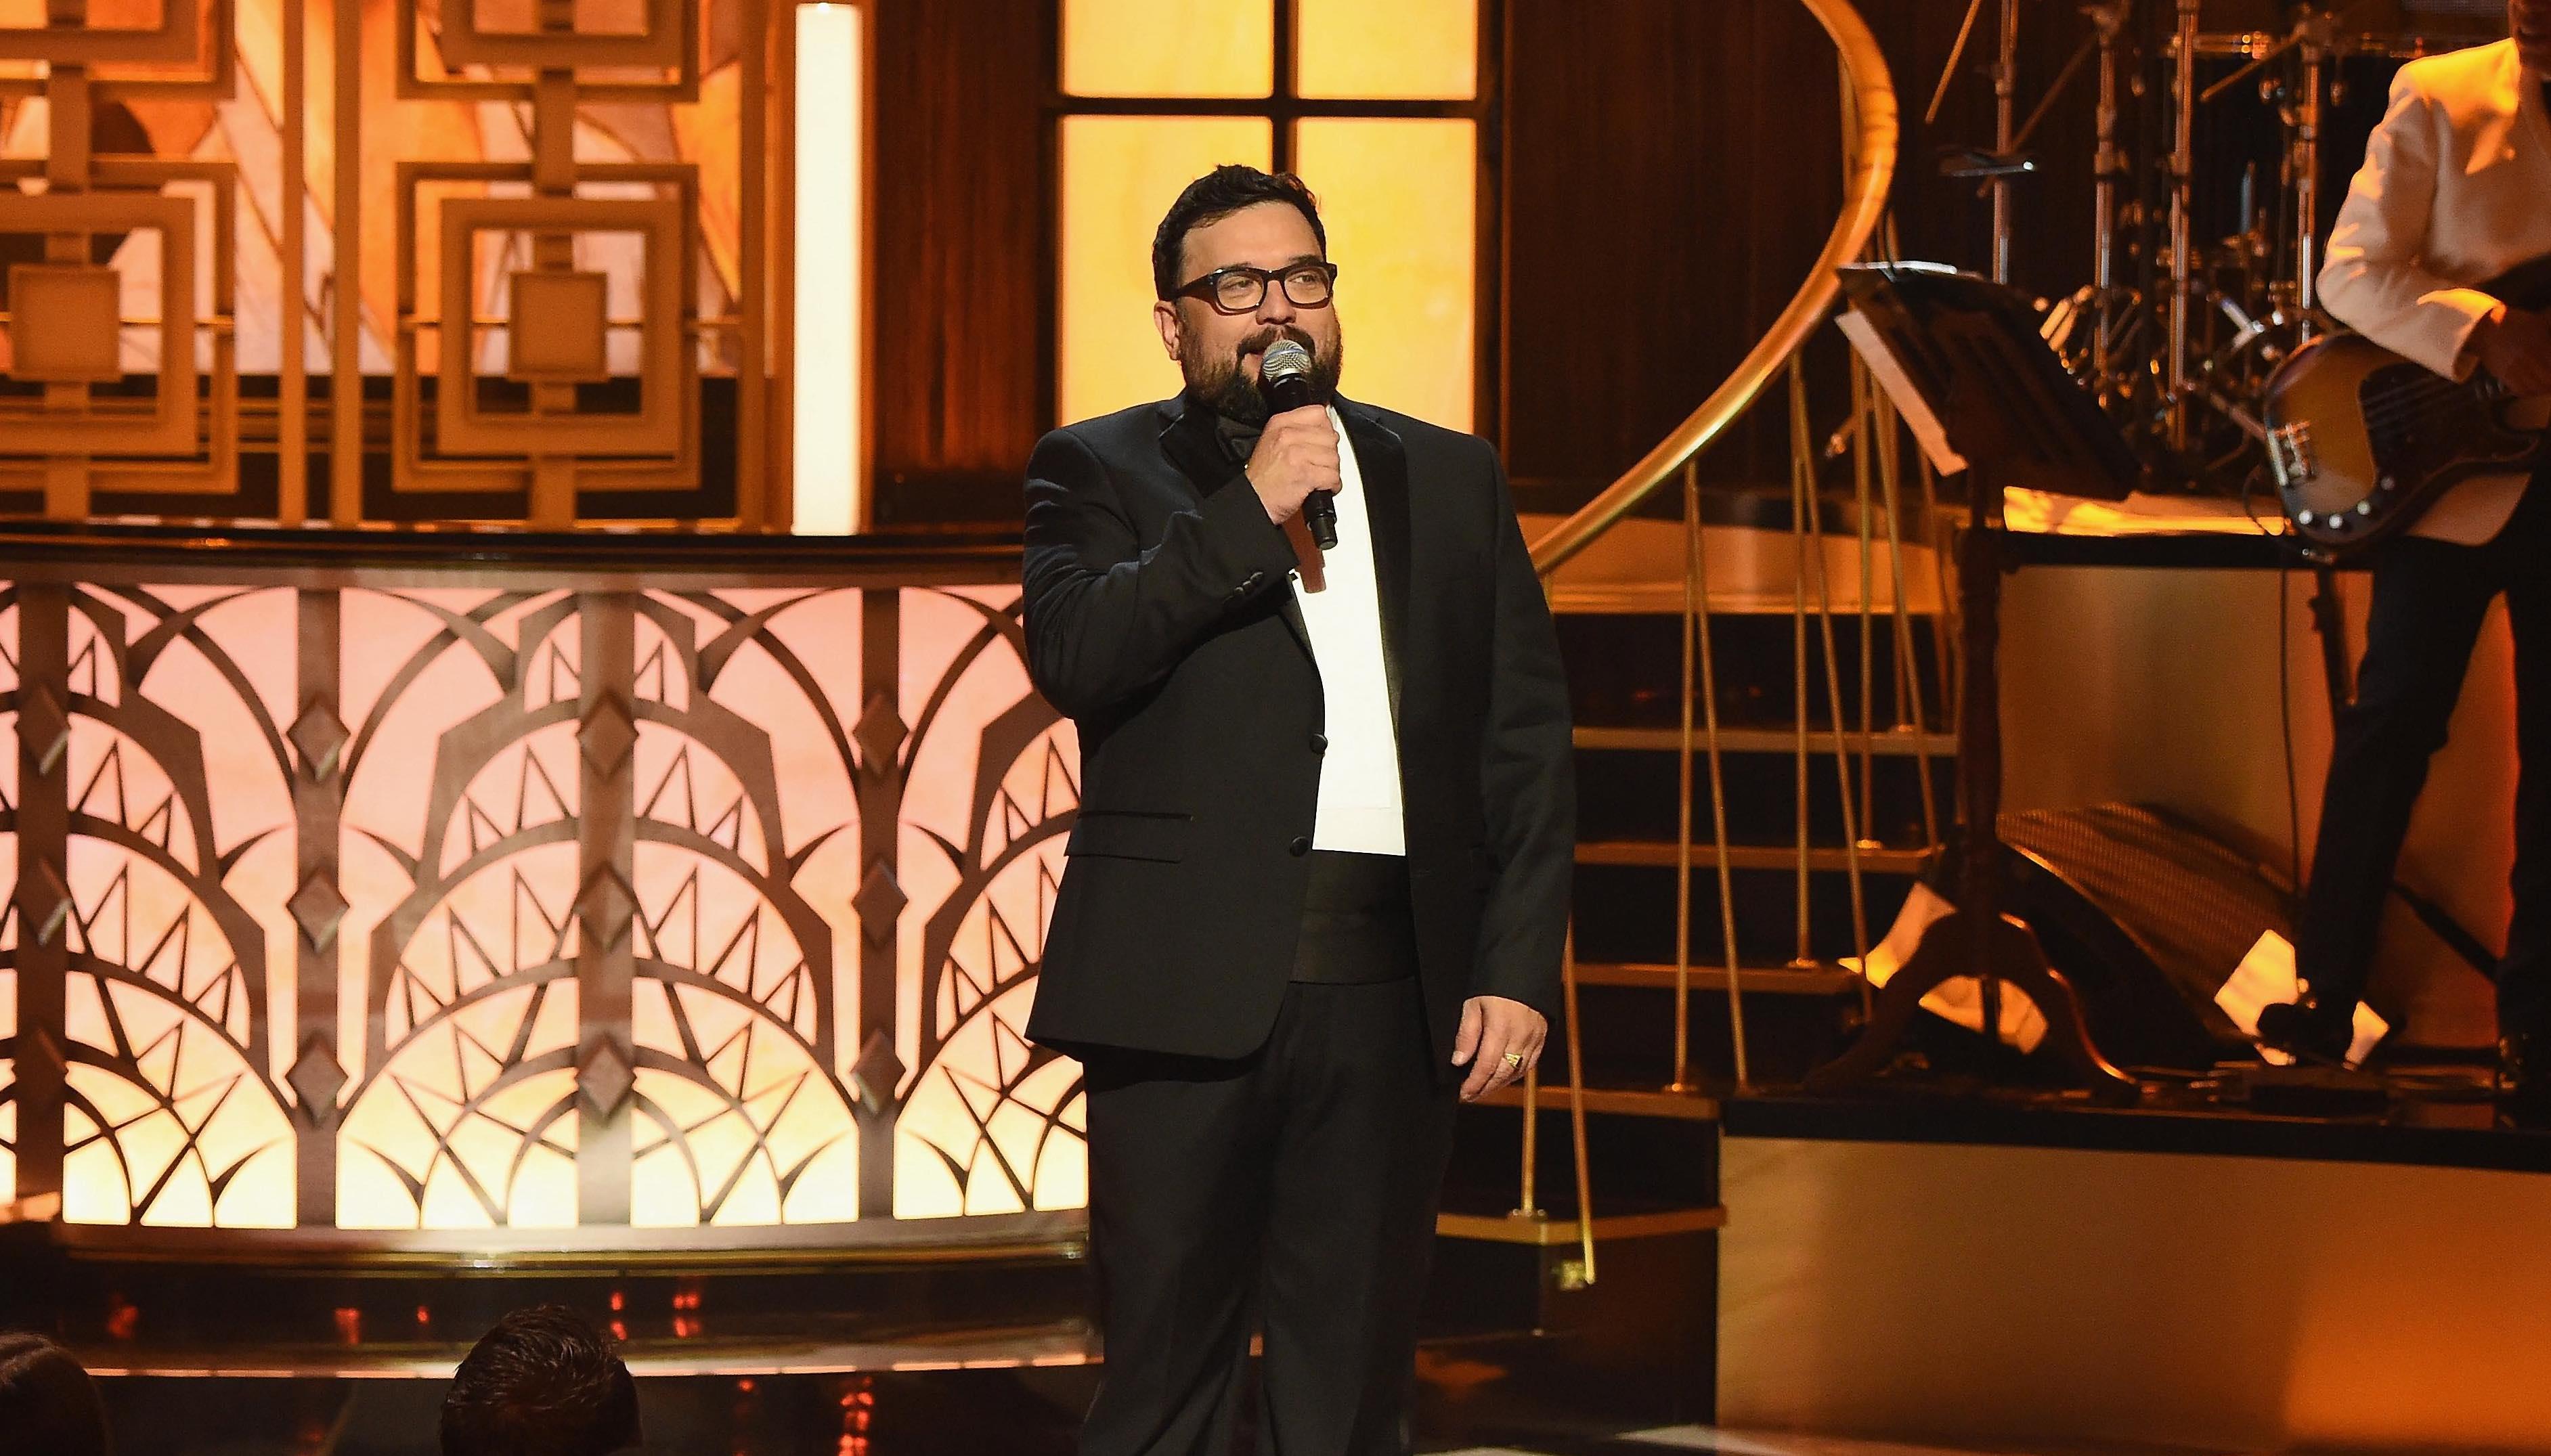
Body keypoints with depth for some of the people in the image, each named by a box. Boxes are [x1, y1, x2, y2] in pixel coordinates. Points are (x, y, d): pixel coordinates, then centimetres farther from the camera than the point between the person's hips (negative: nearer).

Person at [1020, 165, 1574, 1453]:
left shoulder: (1450, 481, 16)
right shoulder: (1100, 473, 8)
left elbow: (1527, 742, 12)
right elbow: (1072, 657, -11)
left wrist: (1519, 966, 1)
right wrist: (1249, 513, -12)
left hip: (1395, 994, 3)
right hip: (1190, 990, -3)